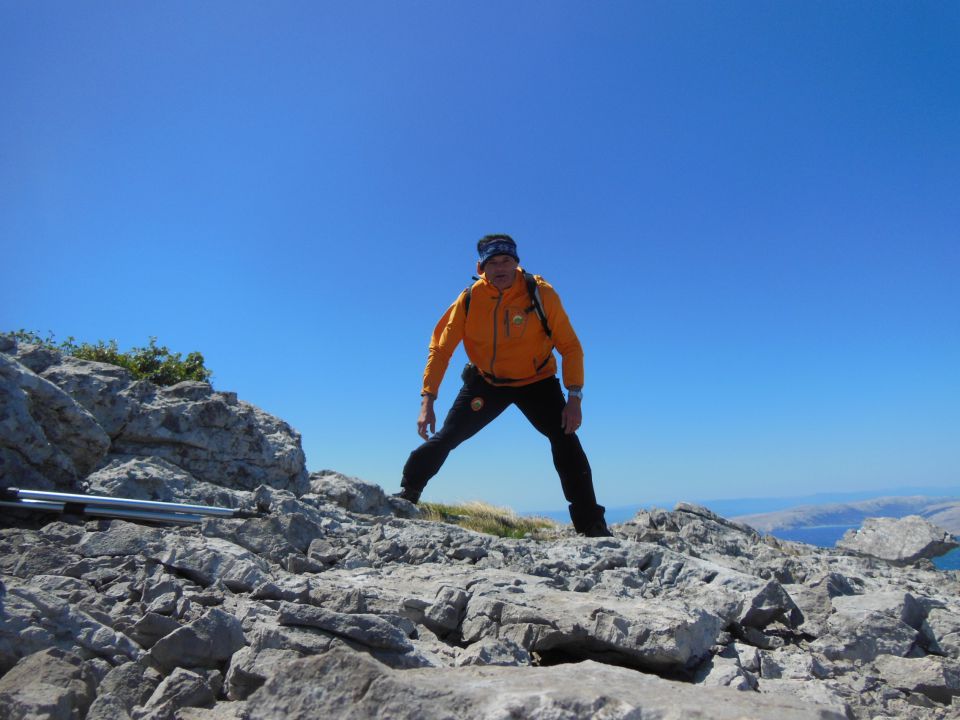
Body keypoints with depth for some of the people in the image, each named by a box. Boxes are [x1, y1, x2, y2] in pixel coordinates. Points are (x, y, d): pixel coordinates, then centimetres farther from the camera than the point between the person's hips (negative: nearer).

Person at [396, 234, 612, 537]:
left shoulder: (542, 294, -20)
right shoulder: (469, 298, -16)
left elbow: (570, 347, -15)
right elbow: (441, 347, -11)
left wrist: (574, 396, -26)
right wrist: (427, 401, -18)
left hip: (536, 381, -1)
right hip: (485, 381, 1)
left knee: (565, 439, -19)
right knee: (445, 438, -4)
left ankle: (591, 525, -8)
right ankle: (406, 495, 20)